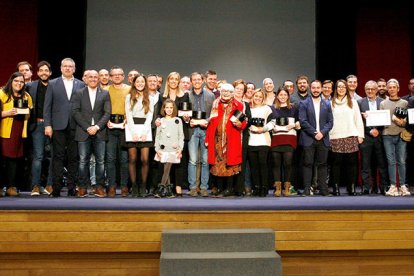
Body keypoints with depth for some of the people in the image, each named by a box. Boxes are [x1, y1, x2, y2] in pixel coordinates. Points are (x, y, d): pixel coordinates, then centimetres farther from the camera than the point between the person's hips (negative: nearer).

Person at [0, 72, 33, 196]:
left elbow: (29, 115, 24)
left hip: (19, 133, 4)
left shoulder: (26, 96, 14)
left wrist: (29, 111, 4)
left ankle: (11, 187, 10)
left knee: (14, 159, 4)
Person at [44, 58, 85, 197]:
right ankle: (56, 188, 4)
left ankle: (71, 188, 10)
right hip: (58, 126, -1)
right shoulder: (53, 84, 9)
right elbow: (47, 106, 5)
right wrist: (47, 125, -4)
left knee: (73, 158, 3)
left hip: (75, 126, 1)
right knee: (58, 157, 0)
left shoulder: (81, 84, 10)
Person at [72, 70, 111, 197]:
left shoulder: (105, 94, 9)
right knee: (83, 161, 1)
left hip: (99, 132, 1)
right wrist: (87, 127, -10)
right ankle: (82, 187, 8)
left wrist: (97, 127, -10)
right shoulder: (79, 94, 9)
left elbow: (107, 113, 2)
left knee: (100, 161, 1)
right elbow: (75, 112, 0)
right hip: (83, 132, 0)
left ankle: (99, 187, 7)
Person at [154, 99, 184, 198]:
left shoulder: (178, 120, 8)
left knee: (167, 169, -9)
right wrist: (157, 149, 2)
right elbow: (157, 136, 11)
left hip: (173, 149, -2)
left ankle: (161, 189, -7)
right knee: (166, 170, 2)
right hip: (163, 149, 2)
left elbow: (181, 136, 7)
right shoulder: (161, 121, 11)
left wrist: (180, 148, -1)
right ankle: (169, 191, 7)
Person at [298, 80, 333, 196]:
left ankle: (323, 188, 9)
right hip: (308, 139, -3)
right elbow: (303, 121, -5)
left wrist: (322, 132, -9)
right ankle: (307, 189, 1)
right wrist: (314, 133, -12)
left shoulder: (327, 104, 14)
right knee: (308, 164, -1)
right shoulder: (303, 104, 4)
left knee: (322, 164, 5)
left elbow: (330, 122, 8)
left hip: (323, 139, 3)